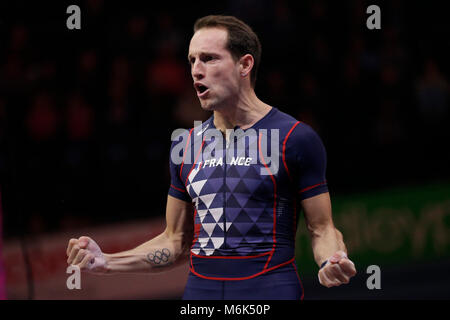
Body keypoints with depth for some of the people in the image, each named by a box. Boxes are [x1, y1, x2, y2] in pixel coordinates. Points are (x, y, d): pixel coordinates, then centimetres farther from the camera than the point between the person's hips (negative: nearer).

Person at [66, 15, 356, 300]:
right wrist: (107, 262, 3)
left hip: (271, 289, -4)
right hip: (200, 290, 4)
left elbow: (321, 229, -2)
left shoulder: (295, 137, -5)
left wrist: (332, 262, -23)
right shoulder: (187, 144, 9)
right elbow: (177, 243, 15)